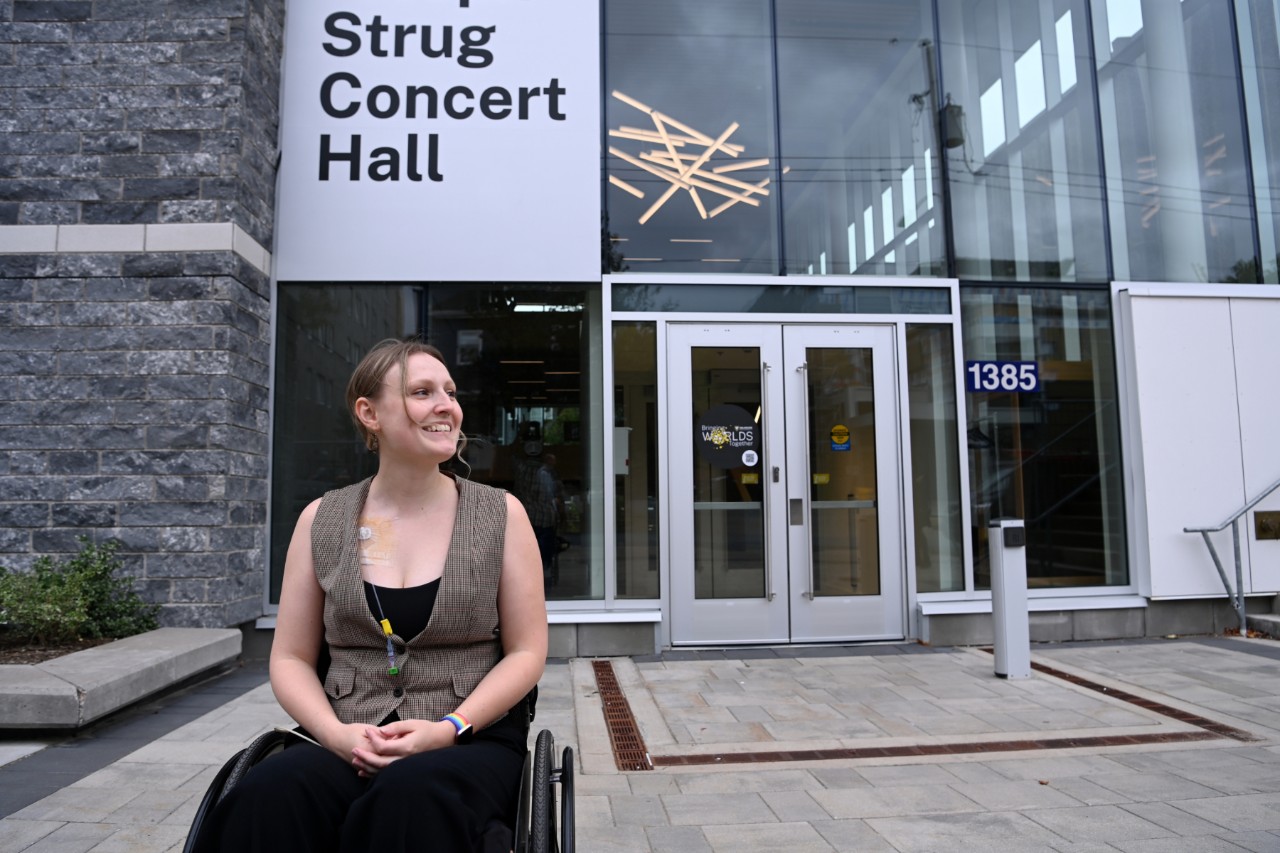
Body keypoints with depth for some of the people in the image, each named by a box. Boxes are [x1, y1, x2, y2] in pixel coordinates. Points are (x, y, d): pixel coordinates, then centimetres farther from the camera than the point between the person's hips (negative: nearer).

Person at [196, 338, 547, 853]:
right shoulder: (322, 521, 7)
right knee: (272, 796, -31)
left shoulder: (500, 515, 2)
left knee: (412, 798, -36)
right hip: (348, 745, 2)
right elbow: (291, 658, 9)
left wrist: (449, 729, -14)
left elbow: (527, 652, 1)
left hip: (470, 742, -2)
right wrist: (337, 734, -10)